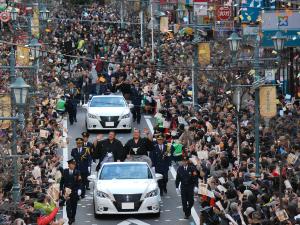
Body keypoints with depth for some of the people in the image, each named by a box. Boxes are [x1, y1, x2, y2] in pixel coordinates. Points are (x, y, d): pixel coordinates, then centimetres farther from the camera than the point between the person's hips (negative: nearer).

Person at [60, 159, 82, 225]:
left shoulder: (77, 172, -2)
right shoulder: (65, 171, 1)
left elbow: (79, 182, -3)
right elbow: (62, 181, 6)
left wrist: (79, 189, -13)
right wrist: (61, 190, 4)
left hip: (75, 191, 1)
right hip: (67, 190, -1)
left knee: (74, 205, 10)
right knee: (68, 205, -7)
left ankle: (73, 217, 25)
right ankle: (69, 219, -7)